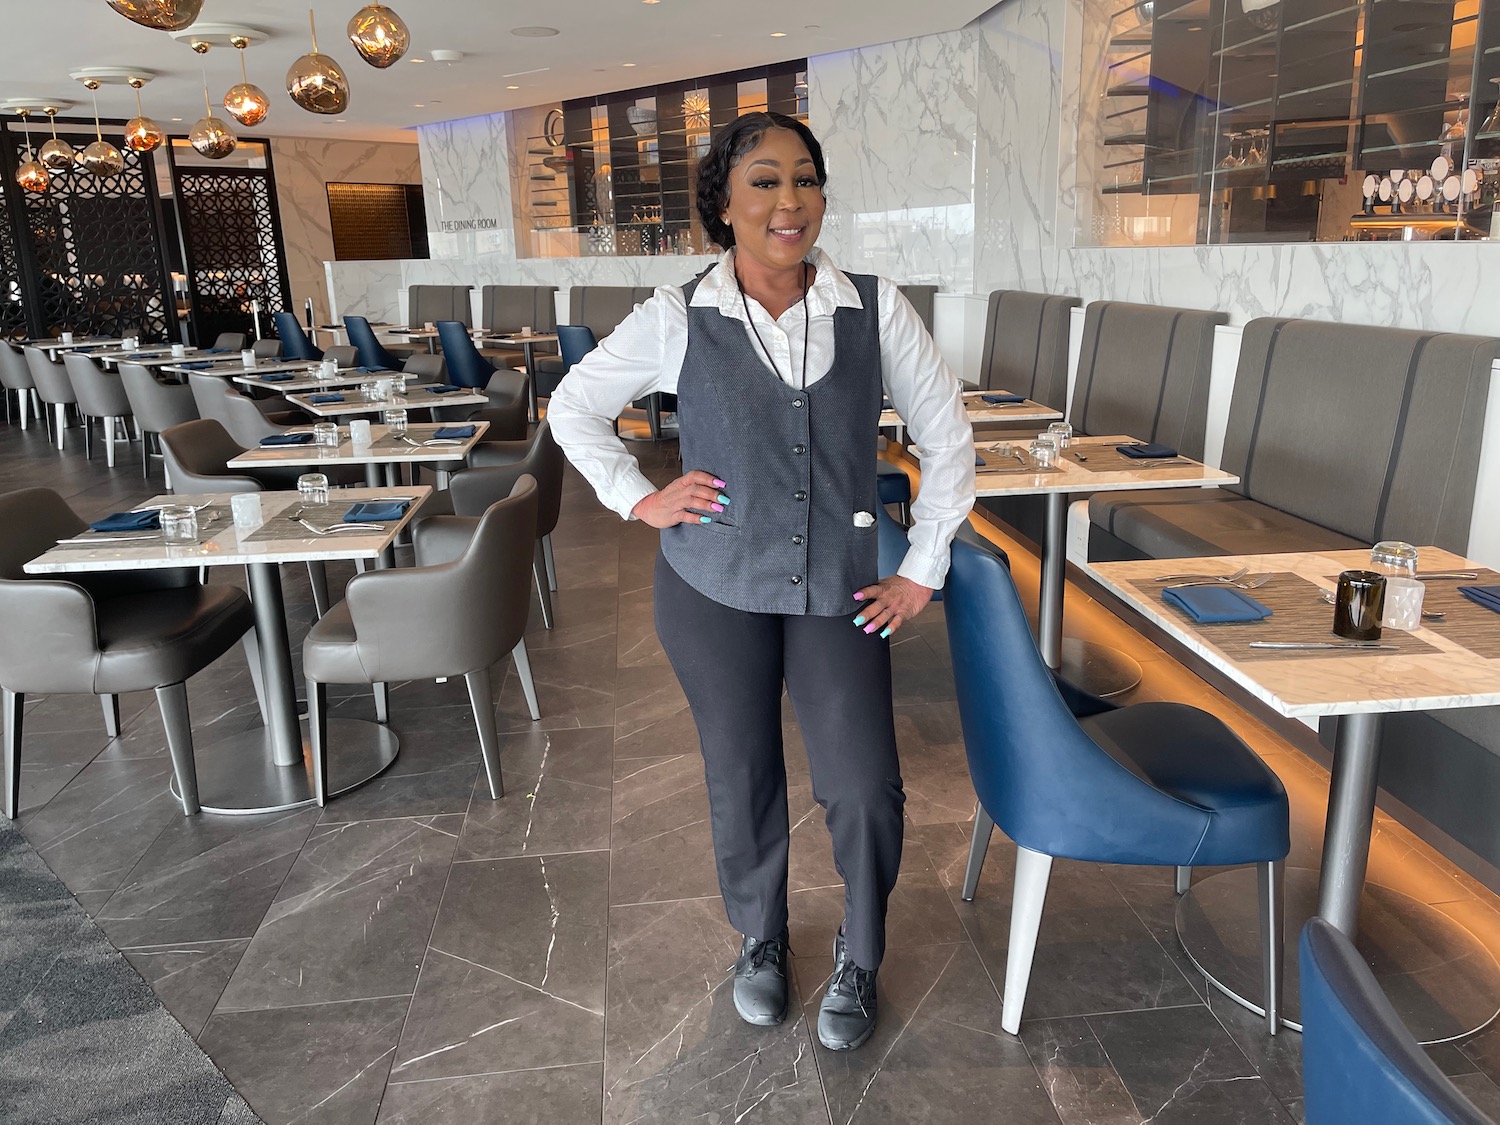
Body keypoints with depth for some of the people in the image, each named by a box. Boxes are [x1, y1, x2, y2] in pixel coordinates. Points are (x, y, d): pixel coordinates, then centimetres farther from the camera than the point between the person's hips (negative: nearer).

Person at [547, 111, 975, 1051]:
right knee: (742, 782, 14)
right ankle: (761, 941, 41)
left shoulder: (875, 308, -5)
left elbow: (947, 434, 2)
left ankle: (860, 959, 27)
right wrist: (639, 499, -2)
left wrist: (923, 572, 1)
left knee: (866, 789, -3)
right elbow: (574, 406, 8)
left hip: (838, 590, 0)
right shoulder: (677, 320, -6)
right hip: (715, 589, 0)